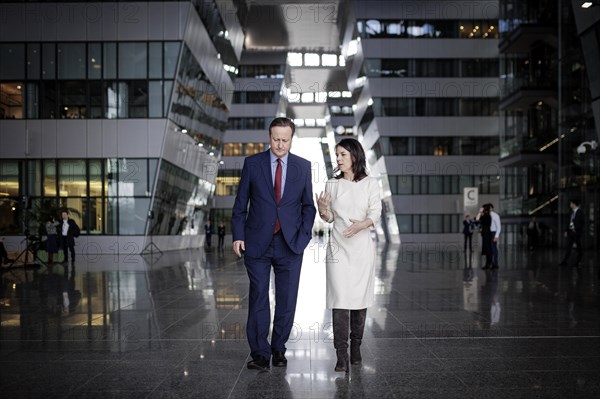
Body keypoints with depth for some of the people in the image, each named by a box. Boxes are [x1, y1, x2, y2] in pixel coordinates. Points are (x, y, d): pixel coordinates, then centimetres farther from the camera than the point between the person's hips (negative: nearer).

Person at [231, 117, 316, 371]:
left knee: (287, 300, 6)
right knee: (258, 300, 3)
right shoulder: (252, 163, 2)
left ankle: (278, 348, 22)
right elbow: (240, 204, 3)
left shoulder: (303, 166, 5)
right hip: (257, 244, -1)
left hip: (290, 244, 1)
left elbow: (308, 205, 9)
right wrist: (238, 236, -4)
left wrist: (304, 234, -2)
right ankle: (259, 353, 12)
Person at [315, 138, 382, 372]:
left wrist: (362, 224, -25)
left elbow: (375, 213, -5)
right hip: (338, 247, 0)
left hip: (362, 247, 0)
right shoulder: (332, 184, 9)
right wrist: (322, 210, -11)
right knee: (340, 300, -7)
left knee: (360, 299, 5)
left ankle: (356, 349, 20)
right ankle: (341, 356, -8)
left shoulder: (370, 184, 3)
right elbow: (329, 218, 11)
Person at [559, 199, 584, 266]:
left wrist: (576, 229, -16)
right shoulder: (572, 212, 12)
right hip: (570, 232, 6)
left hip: (577, 232, -6)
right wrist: (566, 231, 10)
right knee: (568, 246, 1)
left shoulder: (580, 211, -8)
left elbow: (582, 222, -13)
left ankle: (577, 262, 16)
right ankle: (565, 261, -2)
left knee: (578, 247, 5)